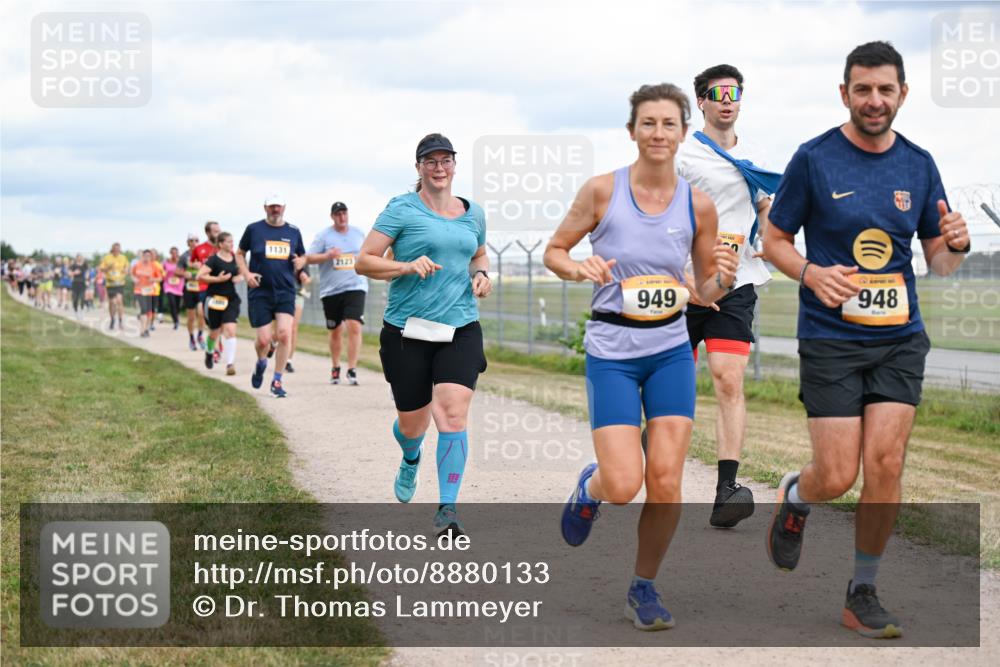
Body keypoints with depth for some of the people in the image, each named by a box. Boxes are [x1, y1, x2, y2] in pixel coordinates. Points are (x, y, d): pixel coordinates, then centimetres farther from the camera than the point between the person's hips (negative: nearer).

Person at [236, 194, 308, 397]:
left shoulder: (293, 232, 9)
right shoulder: (253, 229, 3)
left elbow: (303, 256, 21)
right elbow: (240, 254, 12)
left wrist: (300, 262, -3)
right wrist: (246, 274, -4)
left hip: (286, 291, 1)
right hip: (260, 292, -1)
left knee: (285, 335, -14)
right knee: (264, 340, -4)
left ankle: (277, 382, 0)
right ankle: (261, 363, 33)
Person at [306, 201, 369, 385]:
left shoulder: (359, 233, 10)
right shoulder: (323, 236, 2)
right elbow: (309, 258, -2)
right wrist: (328, 255, -17)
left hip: (355, 287, 0)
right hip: (330, 290, 0)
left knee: (354, 327, -16)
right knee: (335, 331, 10)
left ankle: (352, 370, -15)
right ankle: (335, 368, 28)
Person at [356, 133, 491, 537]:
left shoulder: (473, 214, 12)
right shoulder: (402, 210, -3)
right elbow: (363, 262, -5)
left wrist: (481, 274, 9)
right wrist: (407, 267, -19)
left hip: (461, 330, 2)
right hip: (408, 332, -2)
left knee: (453, 415, -16)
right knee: (412, 423, 9)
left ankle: (447, 510, -11)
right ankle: (411, 460, 48)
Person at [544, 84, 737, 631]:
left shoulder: (697, 205, 0)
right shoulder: (602, 191, -7)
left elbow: (705, 292, 8)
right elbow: (553, 251, 4)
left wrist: (723, 280, -14)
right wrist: (579, 268, -18)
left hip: (672, 351, 2)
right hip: (611, 352, -2)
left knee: (666, 483, -6)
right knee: (623, 486, -11)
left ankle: (644, 587, 16)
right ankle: (589, 488, 26)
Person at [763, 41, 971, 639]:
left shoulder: (919, 164, 6)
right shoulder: (814, 159, -5)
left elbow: (938, 261, 12)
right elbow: (775, 240, 2)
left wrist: (955, 246, -11)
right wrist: (812, 274, -17)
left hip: (900, 338, 3)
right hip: (831, 340, -3)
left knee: (885, 462, -7)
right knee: (837, 477, -7)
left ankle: (863, 594, 10)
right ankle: (795, 497, 31)